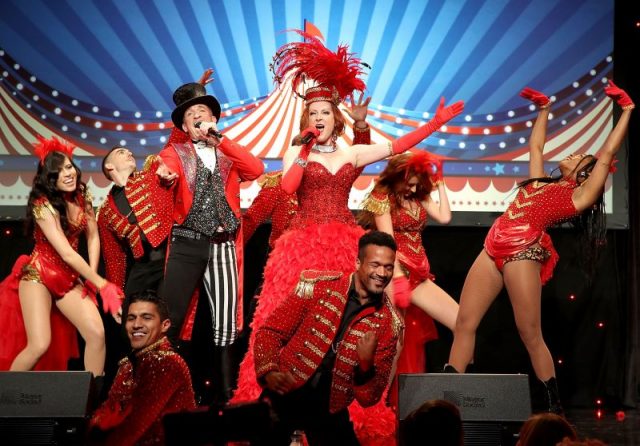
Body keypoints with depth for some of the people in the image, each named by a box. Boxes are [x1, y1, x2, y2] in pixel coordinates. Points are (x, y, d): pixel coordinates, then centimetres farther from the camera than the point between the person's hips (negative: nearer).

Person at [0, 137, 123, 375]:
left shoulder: (82, 196, -1)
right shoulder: (43, 205, -20)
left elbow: (93, 237, 9)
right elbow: (67, 254, -23)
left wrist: (92, 278, -4)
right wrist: (103, 285, -23)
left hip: (70, 279, 6)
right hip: (38, 276, -6)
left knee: (97, 334, -15)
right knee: (39, 345, -20)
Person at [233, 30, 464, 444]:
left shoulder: (353, 154, 13)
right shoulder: (295, 153, 10)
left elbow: (398, 146, 5)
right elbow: (286, 189, -7)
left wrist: (435, 123, -2)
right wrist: (305, 152, -8)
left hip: (344, 245, 1)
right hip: (303, 244, -1)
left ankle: (348, 407, 0)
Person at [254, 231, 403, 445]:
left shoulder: (389, 323, -5)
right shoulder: (317, 286, -7)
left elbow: (369, 398, -3)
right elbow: (270, 331, -3)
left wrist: (366, 365, -24)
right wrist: (269, 372, -21)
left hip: (329, 410, 1)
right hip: (283, 397, -1)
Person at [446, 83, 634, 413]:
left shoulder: (579, 196, 7)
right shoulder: (541, 182, 26)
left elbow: (607, 153, 7)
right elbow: (535, 145, 41)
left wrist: (627, 111, 13)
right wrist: (544, 110, 44)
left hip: (523, 250, -7)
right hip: (493, 248, 7)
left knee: (530, 335, -6)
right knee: (464, 323, 0)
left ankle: (554, 408, 3)